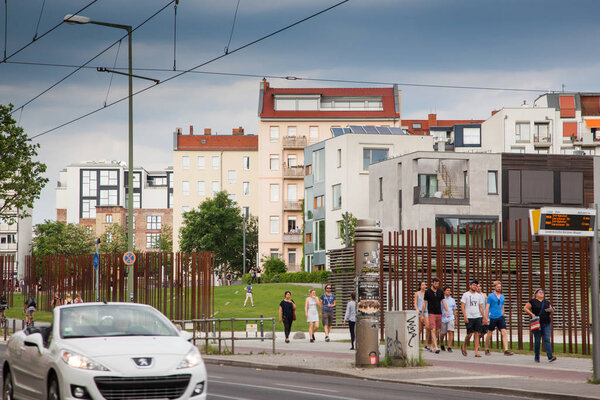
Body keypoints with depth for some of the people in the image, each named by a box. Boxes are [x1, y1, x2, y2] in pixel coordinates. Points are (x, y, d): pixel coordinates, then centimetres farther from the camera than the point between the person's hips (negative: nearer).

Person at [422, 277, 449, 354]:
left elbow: (443, 302, 4)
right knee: (433, 330, -13)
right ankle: (436, 347, -20)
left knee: (437, 331, 8)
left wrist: (447, 311, -12)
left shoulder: (440, 292, 8)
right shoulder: (427, 292, -1)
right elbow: (424, 304, 2)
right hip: (431, 313, -4)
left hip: (439, 313, 4)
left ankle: (432, 346, 21)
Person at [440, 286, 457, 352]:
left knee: (451, 332, -13)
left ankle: (449, 347, -12)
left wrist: (456, 319, 16)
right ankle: (442, 345, 33)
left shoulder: (452, 300, 12)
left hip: (451, 318, 1)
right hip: (443, 318, -1)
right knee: (442, 333, 7)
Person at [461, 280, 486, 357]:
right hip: (469, 317, -4)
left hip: (478, 317, 4)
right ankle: (464, 346, 21)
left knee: (477, 334, -2)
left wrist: (483, 318, 8)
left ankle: (476, 352, -3)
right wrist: (465, 316, -14)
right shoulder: (466, 295, 0)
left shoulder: (479, 296, 13)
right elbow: (462, 306, -4)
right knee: (470, 334, -5)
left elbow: (481, 307, 14)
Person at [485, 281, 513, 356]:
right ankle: (487, 349, 22)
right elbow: (487, 307, -6)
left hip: (500, 317, 4)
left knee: (504, 332, -10)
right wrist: (486, 318, -12)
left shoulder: (502, 296, 13)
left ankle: (506, 350, -17)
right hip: (492, 318, -4)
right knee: (489, 334, 6)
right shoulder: (490, 296, -4)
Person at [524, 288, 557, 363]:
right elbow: (525, 308, 1)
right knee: (537, 340, 1)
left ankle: (550, 357, -15)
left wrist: (551, 310, -5)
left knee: (547, 340, -7)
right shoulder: (533, 301, 2)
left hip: (547, 324, 3)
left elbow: (552, 311, 18)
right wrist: (532, 314, -11)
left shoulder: (547, 302, 15)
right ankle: (536, 357, 14)